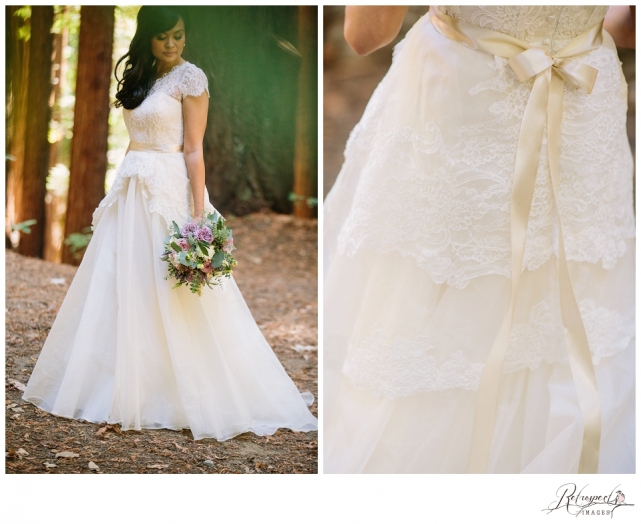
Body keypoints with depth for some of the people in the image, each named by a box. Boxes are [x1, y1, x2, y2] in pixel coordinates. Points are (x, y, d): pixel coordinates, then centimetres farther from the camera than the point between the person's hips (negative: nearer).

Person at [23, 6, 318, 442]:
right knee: (123, 289, 9)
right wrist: (121, 194, 13)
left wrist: (199, 214, -17)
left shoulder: (190, 77, -7)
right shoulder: (140, 78, 15)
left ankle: (195, 397, 4)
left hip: (169, 193, -8)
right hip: (132, 193, 8)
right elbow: (136, 142, 16)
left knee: (170, 300, -5)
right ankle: (132, 388, 20)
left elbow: (194, 151, -12)